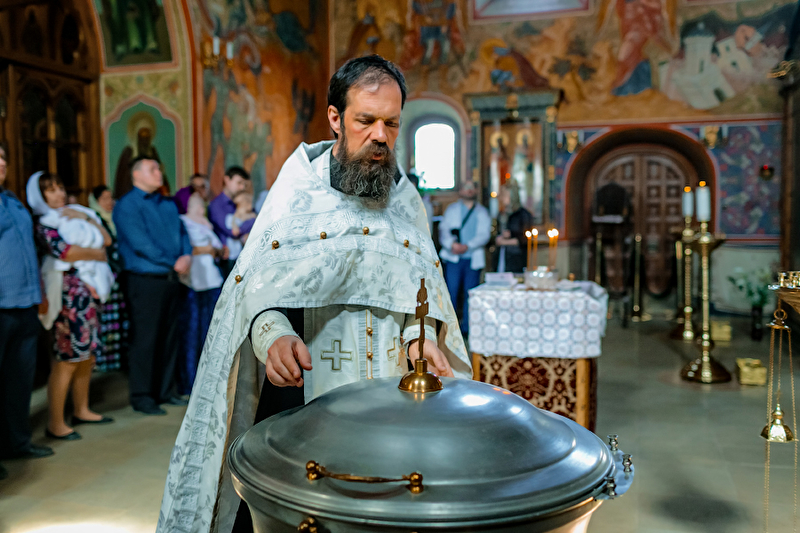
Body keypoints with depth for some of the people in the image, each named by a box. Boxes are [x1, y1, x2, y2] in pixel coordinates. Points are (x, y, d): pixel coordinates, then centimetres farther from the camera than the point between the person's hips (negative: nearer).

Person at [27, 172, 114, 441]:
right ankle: (55, 424, 1)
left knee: (87, 355, 12)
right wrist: (96, 253, -4)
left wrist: (86, 217, -1)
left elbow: (106, 239, 11)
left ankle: (81, 410, 25)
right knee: (66, 360, -6)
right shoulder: (45, 223, -3)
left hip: (87, 291, 8)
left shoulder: (71, 217, 18)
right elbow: (64, 251, -18)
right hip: (68, 294, -8)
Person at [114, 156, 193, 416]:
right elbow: (140, 244, -14)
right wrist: (173, 263, -13)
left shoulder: (168, 204, 19)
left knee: (170, 338, 10)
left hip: (172, 279, 7)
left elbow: (182, 232, 15)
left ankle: (164, 391, 20)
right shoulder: (127, 205, -5)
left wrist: (187, 256, -6)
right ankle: (141, 396, 8)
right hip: (146, 280, -7)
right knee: (145, 340, -2)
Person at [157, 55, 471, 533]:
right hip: (301, 391, -2)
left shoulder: (407, 200, 11)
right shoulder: (299, 186, 0)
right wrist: (272, 335, -25)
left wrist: (424, 336, -6)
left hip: (389, 403, 3)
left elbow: (424, 288, 13)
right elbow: (258, 283, -6)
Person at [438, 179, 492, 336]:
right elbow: (443, 229, 3)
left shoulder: (483, 212, 15)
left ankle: (466, 328, 9)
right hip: (453, 258, -1)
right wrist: (451, 244, -18)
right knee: (451, 292, -6)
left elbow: (484, 234, 2)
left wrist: (467, 246, -15)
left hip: (473, 259, 1)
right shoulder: (451, 209, 15)